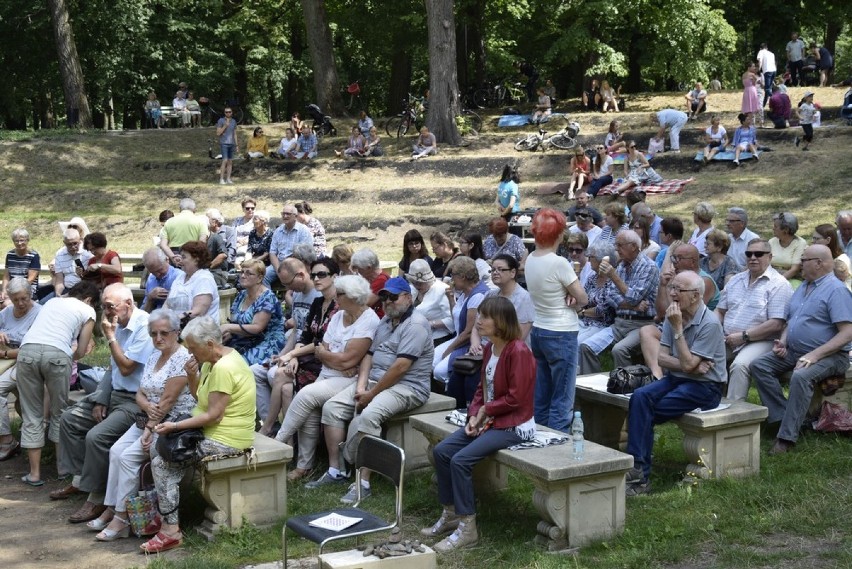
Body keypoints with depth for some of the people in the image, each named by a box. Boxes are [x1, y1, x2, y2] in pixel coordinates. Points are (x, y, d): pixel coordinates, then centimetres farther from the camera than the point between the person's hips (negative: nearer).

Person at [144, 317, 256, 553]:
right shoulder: (212, 361, 9)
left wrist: (175, 426, -19)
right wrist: (191, 375, -2)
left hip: (225, 440, -11)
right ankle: (163, 514, 7)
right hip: (212, 432, 11)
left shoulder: (223, 369, -23)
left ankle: (171, 531, -8)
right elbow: (198, 394, 18)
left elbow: (214, 415, -24)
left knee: (161, 463, -12)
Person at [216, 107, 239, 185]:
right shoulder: (221, 121, -6)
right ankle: (221, 179, -8)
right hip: (223, 144, -5)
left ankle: (228, 179, 10)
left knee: (230, 161, 4)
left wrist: (237, 146, 9)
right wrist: (225, 126, -20)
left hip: (231, 144, 5)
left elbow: (235, 134, 13)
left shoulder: (234, 122, 9)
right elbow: (218, 133, -9)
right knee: (225, 161, -13)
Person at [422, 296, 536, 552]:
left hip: (513, 426, -9)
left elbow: (516, 398, -21)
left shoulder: (518, 352, -19)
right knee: (441, 451, -2)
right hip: (487, 421, 9)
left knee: (460, 460, -23)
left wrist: (485, 410, -10)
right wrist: (473, 415, -2)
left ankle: (467, 528, -11)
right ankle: (450, 515, 10)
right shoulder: (489, 349, 8)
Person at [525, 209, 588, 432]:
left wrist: (568, 296, -7)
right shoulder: (559, 263, -18)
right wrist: (572, 302, 7)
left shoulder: (530, 260, 4)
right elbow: (583, 299, -12)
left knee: (541, 398, 12)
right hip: (561, 334, -8)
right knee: (562, 401, -3)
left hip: (537, 331, 8)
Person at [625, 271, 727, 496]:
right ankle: (638, 470, -25)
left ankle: (640, 473, -13)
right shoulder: (673, 316, 5)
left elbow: (688, 364, -21)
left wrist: (678, 328, -21)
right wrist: (691, 366, -15)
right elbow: (662, 358, 1)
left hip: (706, 387, -7)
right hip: (676, 378, 7)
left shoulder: (709, 323, -16)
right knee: (640, 396, -23)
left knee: (644, 409, -23)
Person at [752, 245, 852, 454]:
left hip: (828, 356, -9)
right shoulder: (803, 287, 18)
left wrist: (814, 355, -25)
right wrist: (782, 341, 4)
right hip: (793, 352, 9)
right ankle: (782, 416, -15)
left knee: (801, 377, -36)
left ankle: (787, 437, -31)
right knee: (759, 366, -9)